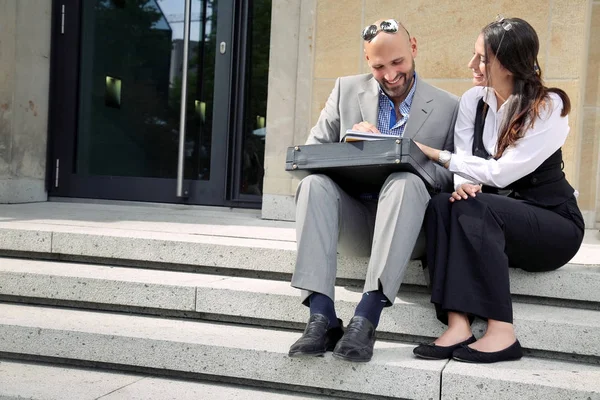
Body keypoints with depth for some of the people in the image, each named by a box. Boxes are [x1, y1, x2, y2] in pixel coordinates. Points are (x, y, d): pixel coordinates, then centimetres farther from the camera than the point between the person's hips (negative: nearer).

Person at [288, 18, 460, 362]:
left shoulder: (448, 107, 6)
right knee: (315, 184, -29)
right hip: (354, 220, 2)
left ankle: (367, 318, -42)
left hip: (408, 229, -2)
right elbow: (311, 151, 8)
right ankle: (322, 318, -37)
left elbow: (452, 176, 3)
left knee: (407, 182, -35)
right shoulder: (347, 90, 11)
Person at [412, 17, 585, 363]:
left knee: (475, 208, -33)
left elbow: (501, 172, -23)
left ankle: (502, 333, -31)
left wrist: (438, 155, -18)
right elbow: (468, 169, -4)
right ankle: (458, 325, -34)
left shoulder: (549, 107, -15)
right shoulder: (473, 101, 2)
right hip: (495, 218, 5)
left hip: (553, 223, -5)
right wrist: (465, 185, -27)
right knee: (442, 206, -25)